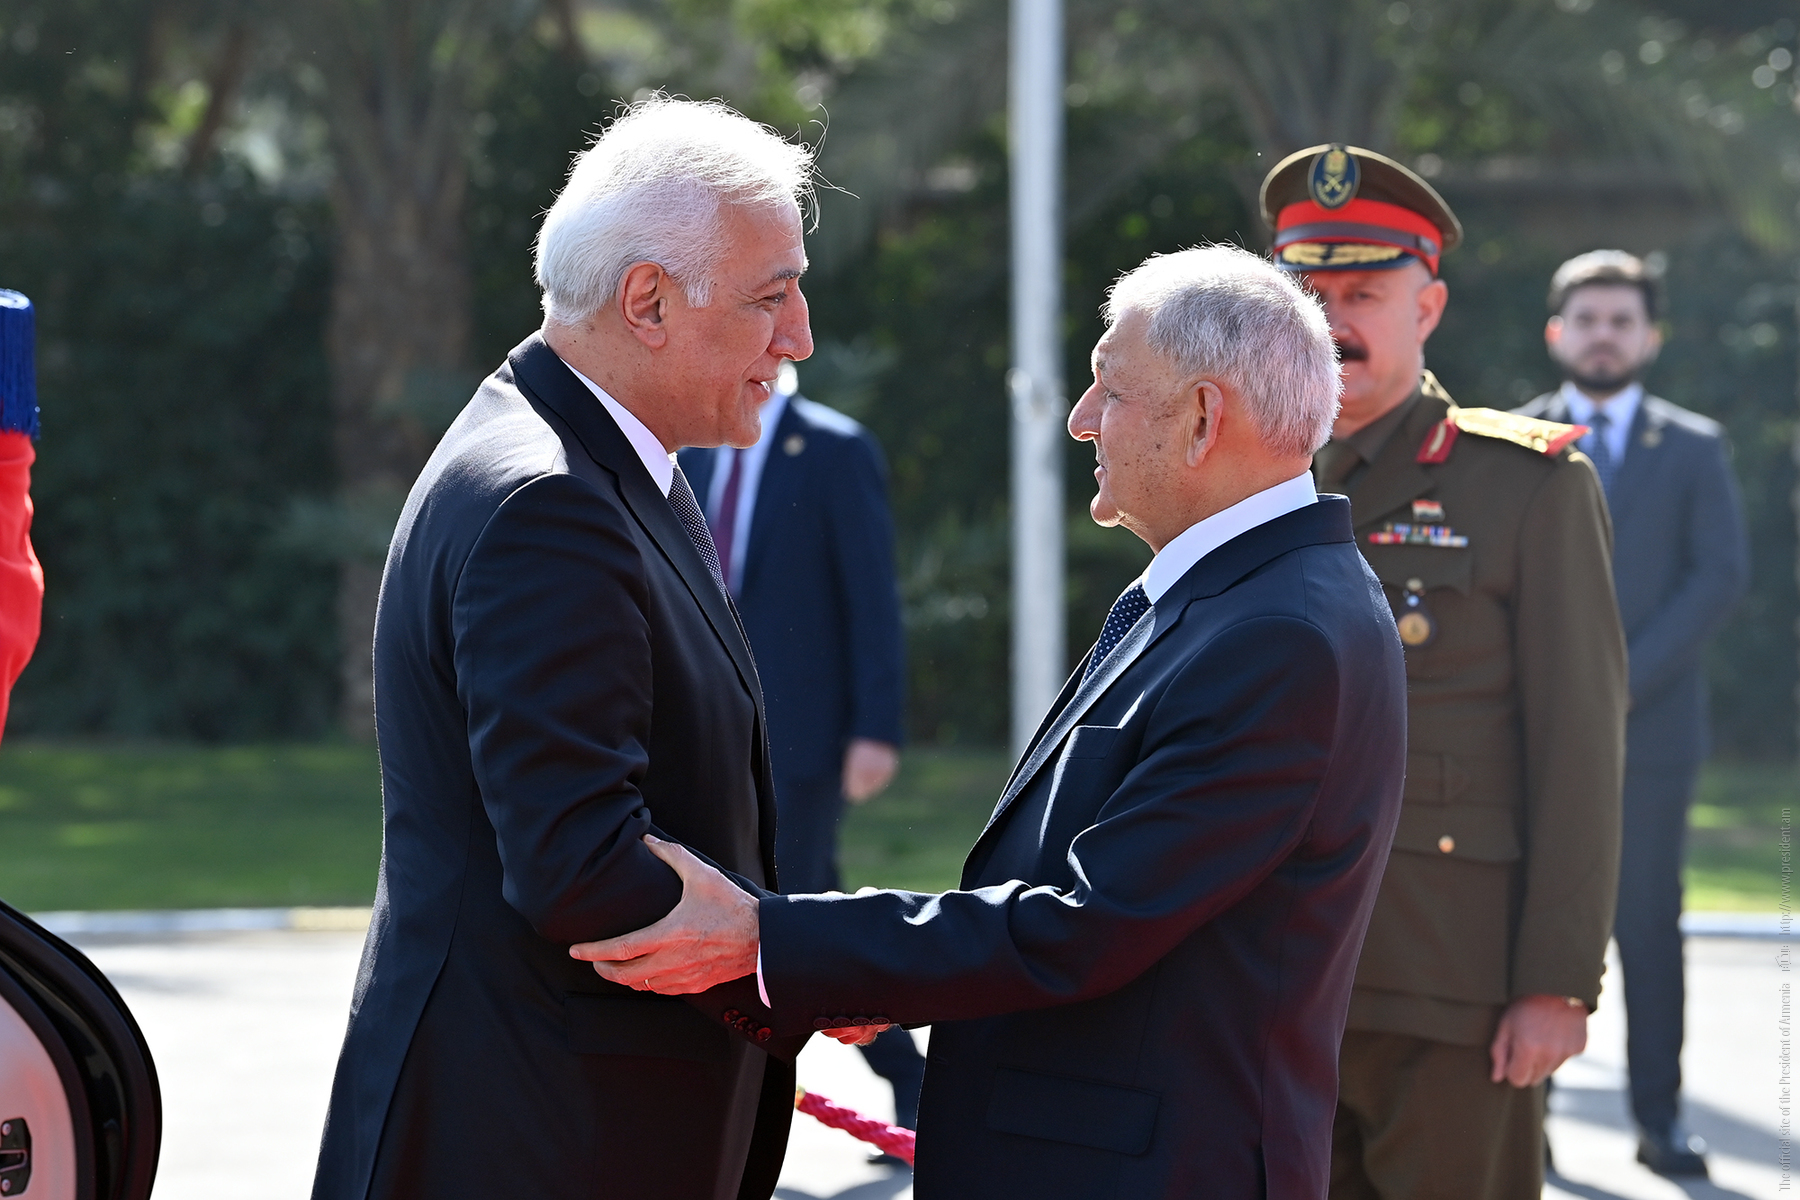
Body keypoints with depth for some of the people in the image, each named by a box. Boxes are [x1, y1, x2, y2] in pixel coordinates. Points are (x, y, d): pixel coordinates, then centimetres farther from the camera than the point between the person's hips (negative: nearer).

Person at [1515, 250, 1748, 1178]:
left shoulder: (1694, 449, 10)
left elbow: (1722, 574, 1)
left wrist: (1627, 678, -9)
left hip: (1650, 724, 0)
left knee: (1650, 927, -2)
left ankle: (1660, 1120, 1)